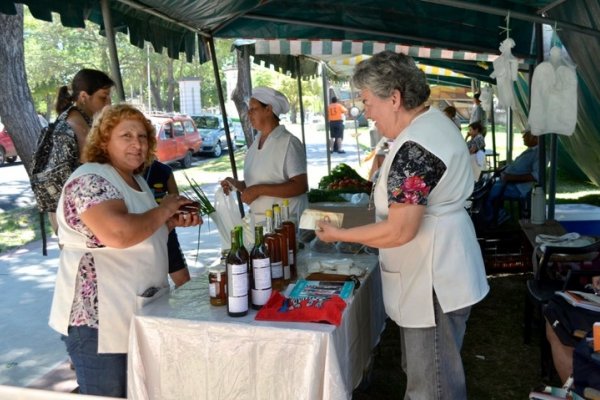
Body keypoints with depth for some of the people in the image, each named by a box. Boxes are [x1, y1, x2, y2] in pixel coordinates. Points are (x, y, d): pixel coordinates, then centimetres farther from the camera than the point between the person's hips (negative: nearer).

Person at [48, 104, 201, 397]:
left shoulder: (137, 180, 13)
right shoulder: (90, 179, -17)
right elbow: (118, 234, -33)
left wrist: (173, 222, 5)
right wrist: (163, 210, -17)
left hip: (139, 313, 9)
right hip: (98, 319, -9)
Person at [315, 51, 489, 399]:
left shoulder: (414, 147, -25)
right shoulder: (434, 120, 8)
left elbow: (399, 231, -26)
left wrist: (338, 235, -15)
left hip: (435, 280, -11)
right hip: (435, 272, 11)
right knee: (423, 370, 24)